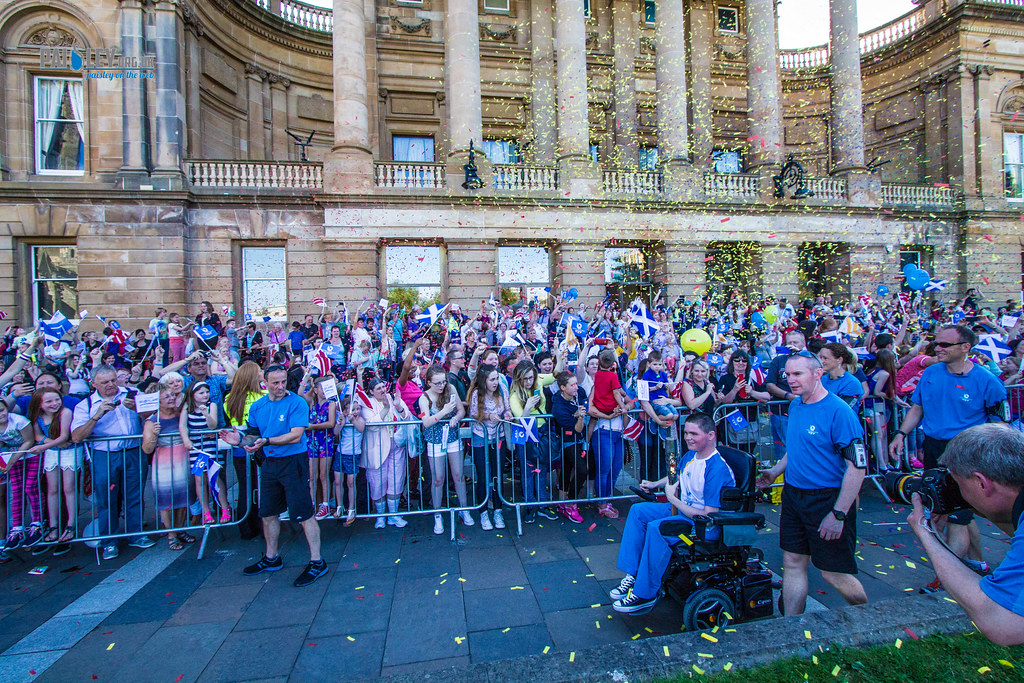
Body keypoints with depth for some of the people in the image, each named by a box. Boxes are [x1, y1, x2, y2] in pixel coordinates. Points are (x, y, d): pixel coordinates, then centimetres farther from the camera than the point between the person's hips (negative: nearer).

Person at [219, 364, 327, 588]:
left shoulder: (297, 403, -13)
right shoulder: (257, 406, 7)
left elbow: (296, 435, -20)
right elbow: (254, 434, 15)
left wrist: (266, 441, -28)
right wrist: (241, 439, -6)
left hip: (293, 462, -7)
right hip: (269, 463, 7)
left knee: (304, 514, -4)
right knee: (267, 513, 19)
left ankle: (317, 562, 7)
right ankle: (271, 558, 39)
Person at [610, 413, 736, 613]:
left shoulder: (717, 469, -25)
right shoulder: (690, 456, 1)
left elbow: (709, 516, -27)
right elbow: (677, 478, 24)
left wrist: (673, 499, -22)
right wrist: (656, 484, 8)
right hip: (682, 509, 10)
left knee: (656, 528, -30)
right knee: (638, 511, 2)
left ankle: (646, 593, -13)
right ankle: (632, 575, 3)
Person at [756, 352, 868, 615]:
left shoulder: (839, 411, -18)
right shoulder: (795, 405, 5)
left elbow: (858, 466, -20)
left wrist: (839, 514, -21)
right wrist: (775, 472, 12)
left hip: (827, 499, -6)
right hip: (793, 494, 7)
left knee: (833, 573, 7)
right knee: (793, 562, 13)